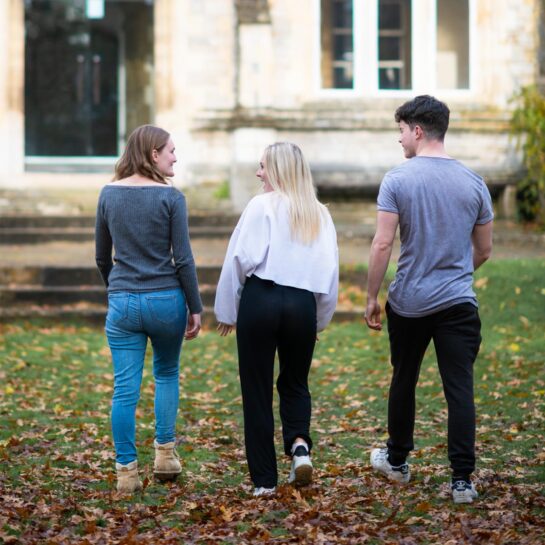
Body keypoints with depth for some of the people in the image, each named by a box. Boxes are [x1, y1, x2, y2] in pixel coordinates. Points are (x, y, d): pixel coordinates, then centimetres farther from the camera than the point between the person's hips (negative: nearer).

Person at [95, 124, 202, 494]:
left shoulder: (109, 194, 3)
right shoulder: (170, 197, -8)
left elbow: (102, 257, 12)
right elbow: (183, 259, -8)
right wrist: (195, 307, 0)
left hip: (123, 302, 2)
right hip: (166, 300, -2)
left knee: (125, 389, 3)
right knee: (167, 374, 20)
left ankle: (127, 471, 3)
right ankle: (166, 453, 17)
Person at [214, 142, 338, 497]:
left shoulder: (262, 206, -3)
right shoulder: (320, 215, 11)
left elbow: (241, 259, -7)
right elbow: (330, 271, 9)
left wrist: (228, 311, 2)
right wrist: (320, 319, 19)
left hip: (261, 298, -4)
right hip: (303, 304, 4)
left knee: (258, 389, 4)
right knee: (295, 383, 21)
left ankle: (265, 480, 5)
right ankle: (300, 445, -6)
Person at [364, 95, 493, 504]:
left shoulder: (397, 180, -8)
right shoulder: (473, 183, 2)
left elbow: (383, 245, -12)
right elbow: (484, 249, 10)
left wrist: (372, 298, -2)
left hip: (409, 302, -1)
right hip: (459, 302, 1)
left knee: (404, 382, 17)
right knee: (460, 390, -1)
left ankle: (397, 461, 33)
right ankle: (462, 480, -5)